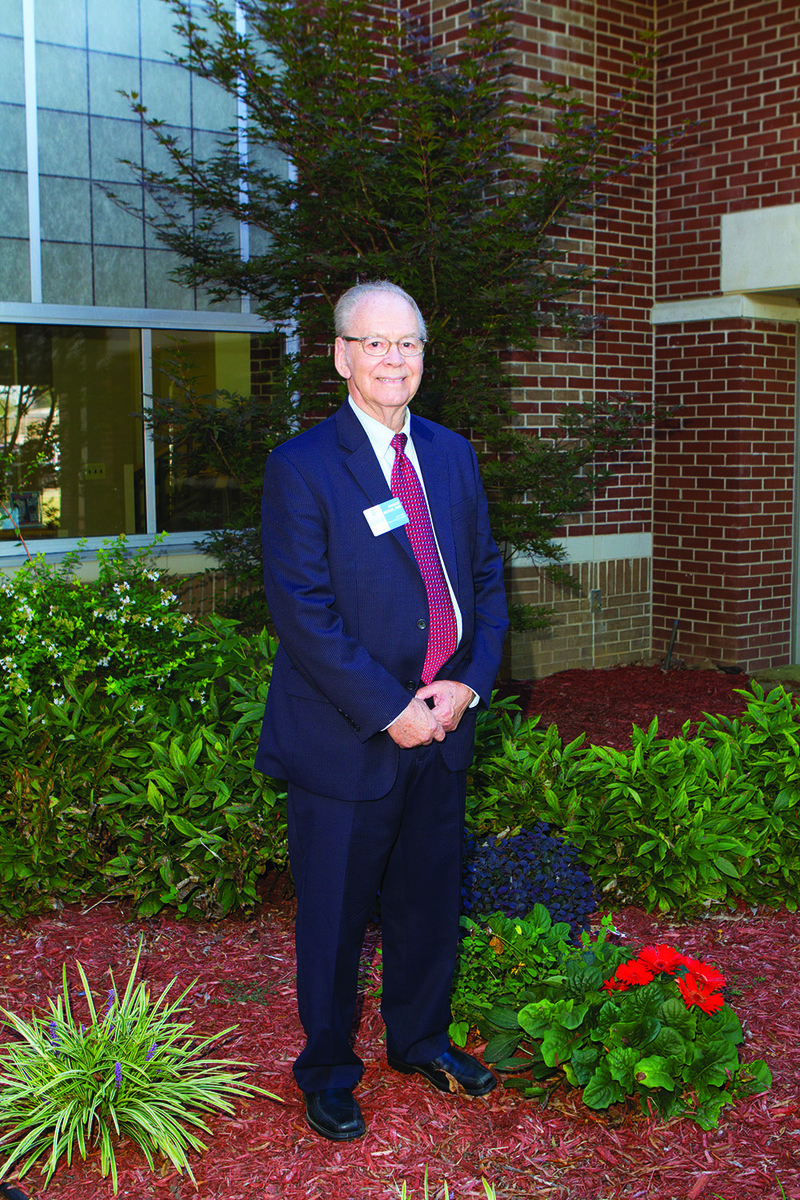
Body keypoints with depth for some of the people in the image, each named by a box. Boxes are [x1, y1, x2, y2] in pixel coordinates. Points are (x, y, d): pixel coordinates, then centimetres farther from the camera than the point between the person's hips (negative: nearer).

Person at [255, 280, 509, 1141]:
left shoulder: (452, 455, 8)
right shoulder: (300, 467, -10)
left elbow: (486, 578, 10)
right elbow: (301, 610, -15)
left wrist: (470, 683, -5)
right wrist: (388, 711, -18)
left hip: (443, 729, 5)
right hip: (346, 738, -5)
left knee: (429, 901, 19)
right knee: (334, 915, 9)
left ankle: (419, 1039, 42)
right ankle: (327, 1070, 31)